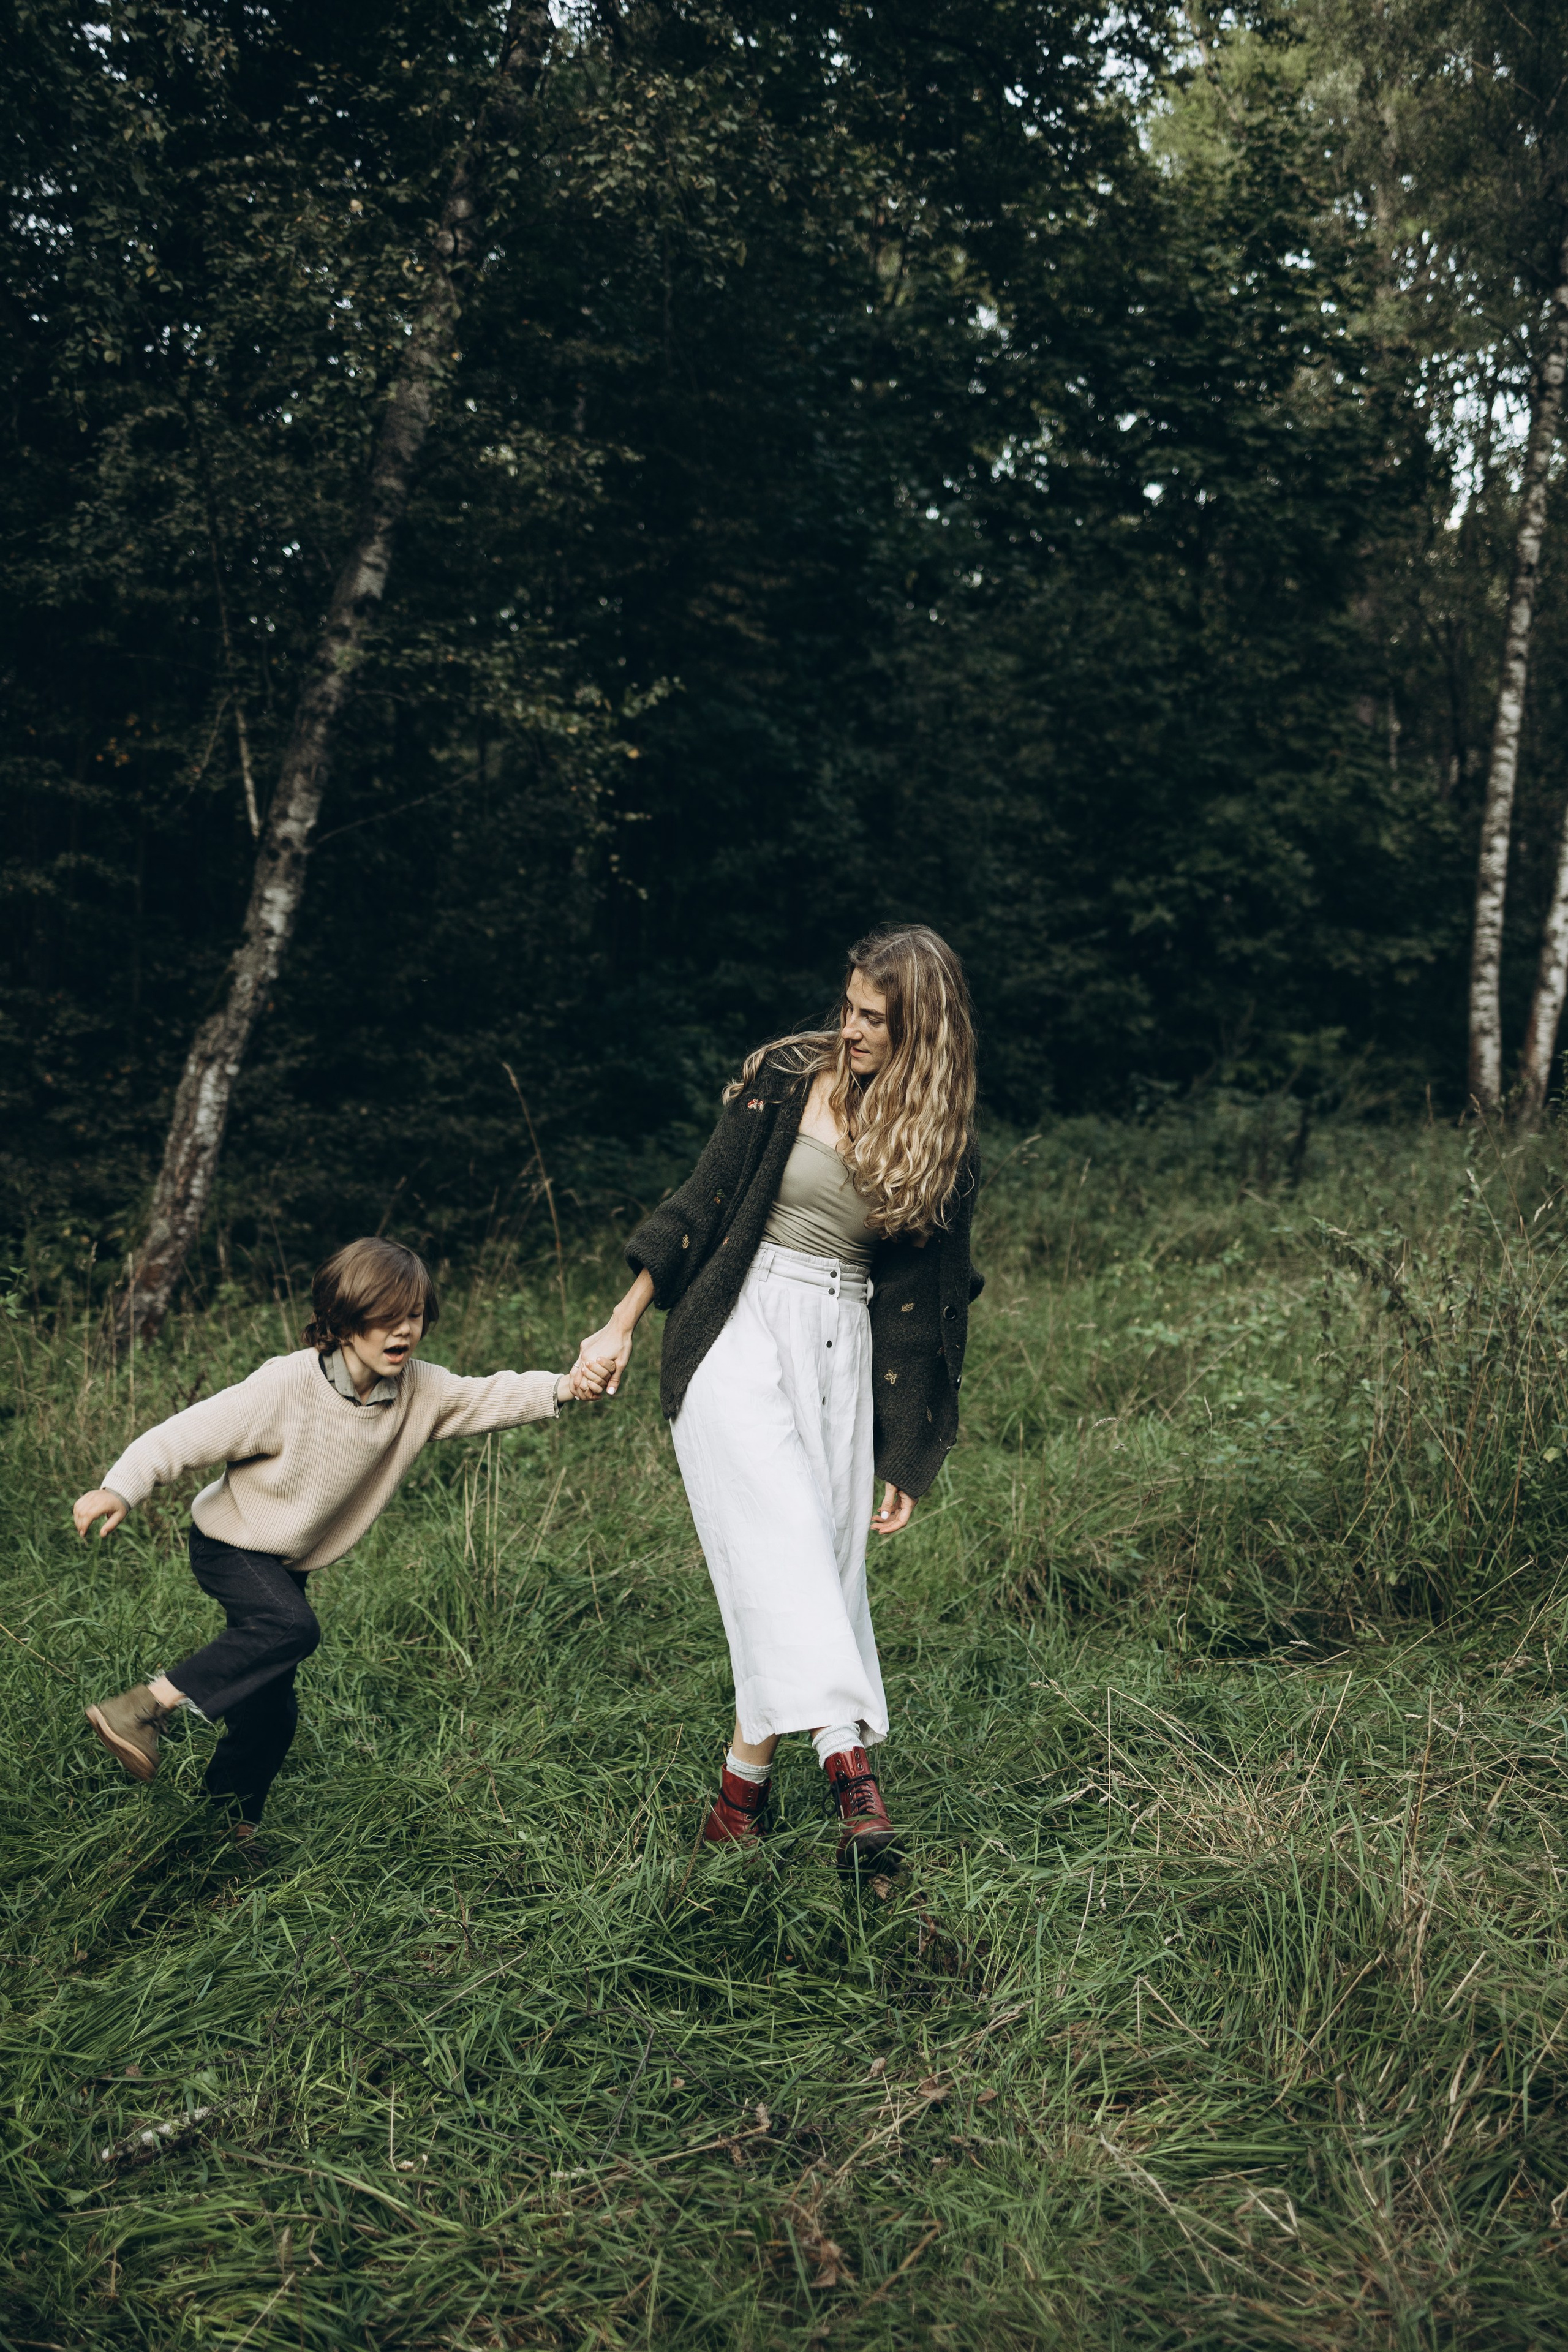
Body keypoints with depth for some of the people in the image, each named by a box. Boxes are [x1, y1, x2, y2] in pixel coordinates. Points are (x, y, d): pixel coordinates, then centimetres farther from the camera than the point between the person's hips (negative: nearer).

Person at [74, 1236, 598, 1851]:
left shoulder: (421, 1390, -10)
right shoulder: (287, 1386, -28)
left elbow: (488, 1398, -4)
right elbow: (192, 1433, -26)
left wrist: (560, 1388, -21)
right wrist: (120, 1489, -36)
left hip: (288, 1565, 6)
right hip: (231, 1542, -6)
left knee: (271, 1710, 9)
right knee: (291, 1628, -34)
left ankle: (229, 1822, 31)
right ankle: (142, 1709, -27)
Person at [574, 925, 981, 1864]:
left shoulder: (946, 1151, 6)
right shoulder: (789, 1077, 0)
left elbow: (924, 1311, 9)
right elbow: (702, 1203, 3)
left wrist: (907, 1461, 9)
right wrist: (622, 1324, 1)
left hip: (843, 1352, 3)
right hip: (741, 1329, -2)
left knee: (825, 1564, -1)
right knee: (784, 1539, -19)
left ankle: (745, 1783, 9)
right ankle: (845, 1751, -27)